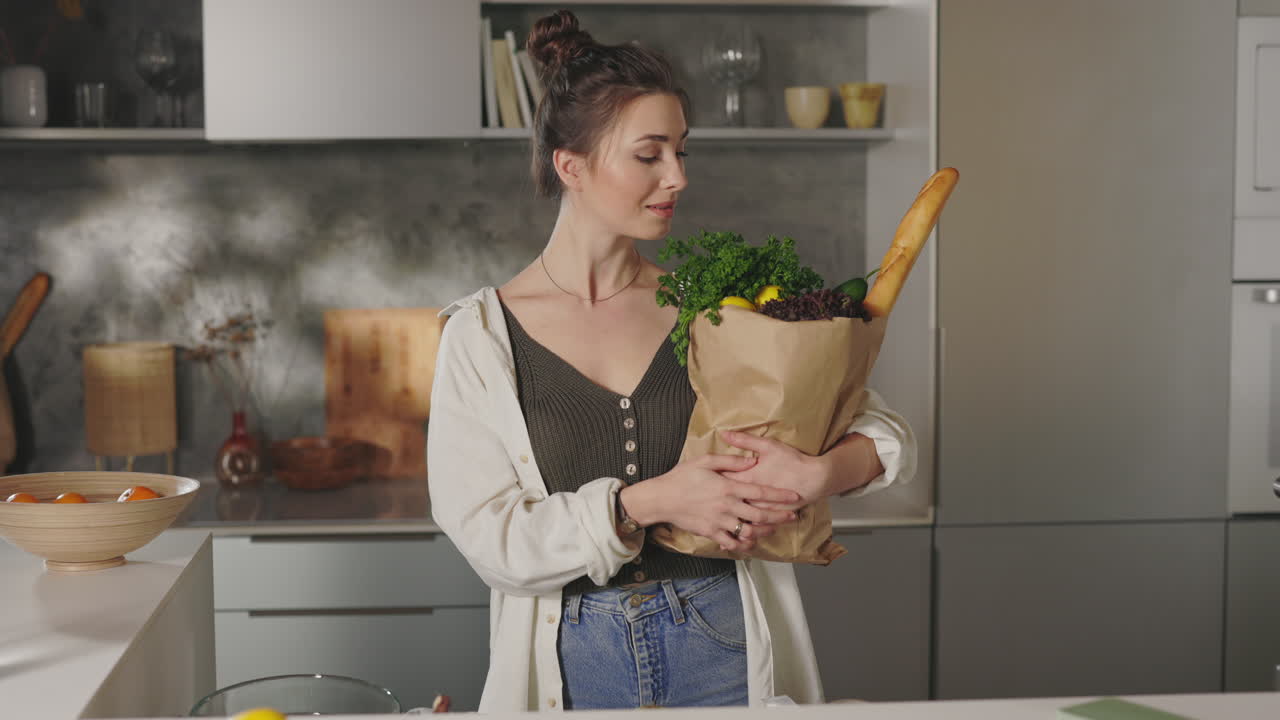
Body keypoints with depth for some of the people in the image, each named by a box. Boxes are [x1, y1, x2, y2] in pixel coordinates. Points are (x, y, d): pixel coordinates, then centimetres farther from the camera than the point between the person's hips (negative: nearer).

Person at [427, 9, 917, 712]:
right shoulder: (481, 334, -4)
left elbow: (888, 435, 2)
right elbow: (490, 539, -11)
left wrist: (818, 473, -20)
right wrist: (648, 502, -21)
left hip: (724, 653, 2)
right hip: (572, 668, -1)